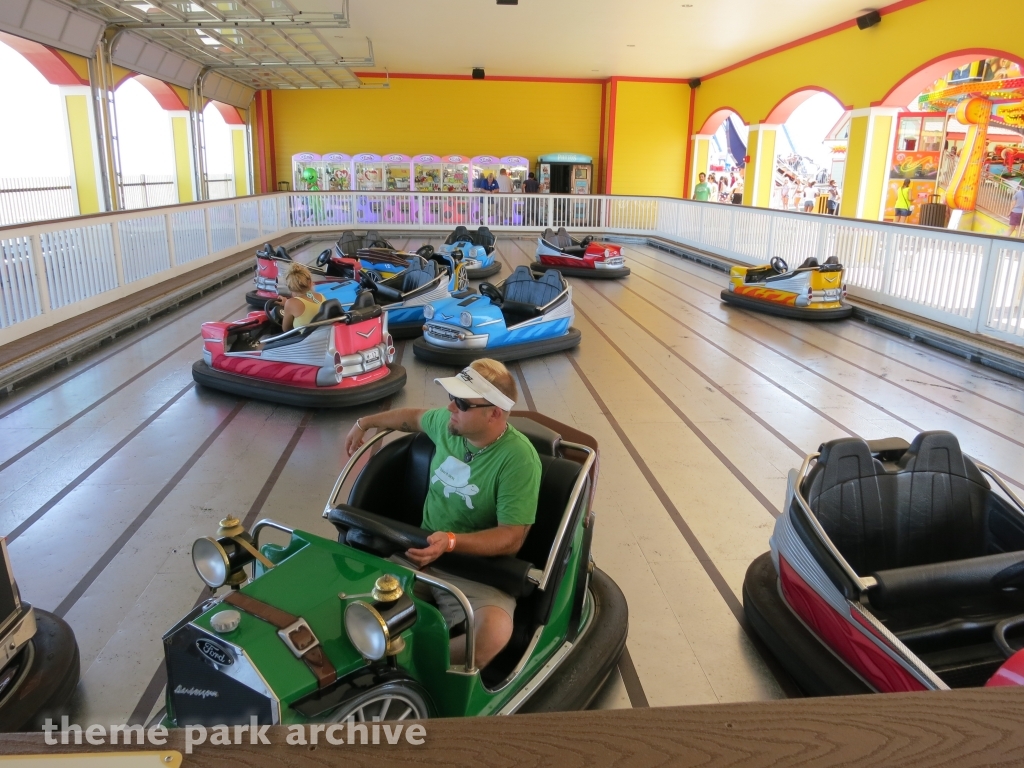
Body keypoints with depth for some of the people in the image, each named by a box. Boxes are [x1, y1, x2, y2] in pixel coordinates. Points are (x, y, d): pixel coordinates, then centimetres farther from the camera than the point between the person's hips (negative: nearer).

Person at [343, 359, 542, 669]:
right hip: (420, 554, 5)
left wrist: (451, 541, -32)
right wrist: (365, 422, 35)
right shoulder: (448, 423, 1)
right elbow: (415, 417, 26)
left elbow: (512, 538, -19)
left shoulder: (519, 458, -17)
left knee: (494, 630, -36)